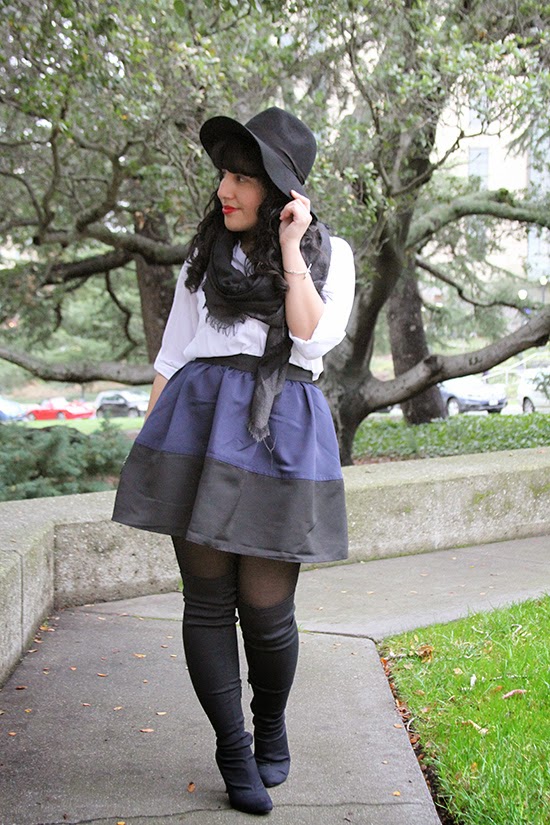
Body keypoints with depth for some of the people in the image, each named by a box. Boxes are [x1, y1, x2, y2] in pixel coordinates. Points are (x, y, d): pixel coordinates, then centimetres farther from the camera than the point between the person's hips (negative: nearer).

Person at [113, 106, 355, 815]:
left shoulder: (330, 253, 10)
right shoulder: (206, 253, 16)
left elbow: (315, 338, -7)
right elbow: (172, 355, 17)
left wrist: (289, 249, -6)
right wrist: (149, 442, 10)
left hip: (281, 432, -2)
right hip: (199, 422, 2)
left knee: (266, 609, -1)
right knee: (208, 599, 2)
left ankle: (271, 726, 29)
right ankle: (233, 752, 18)